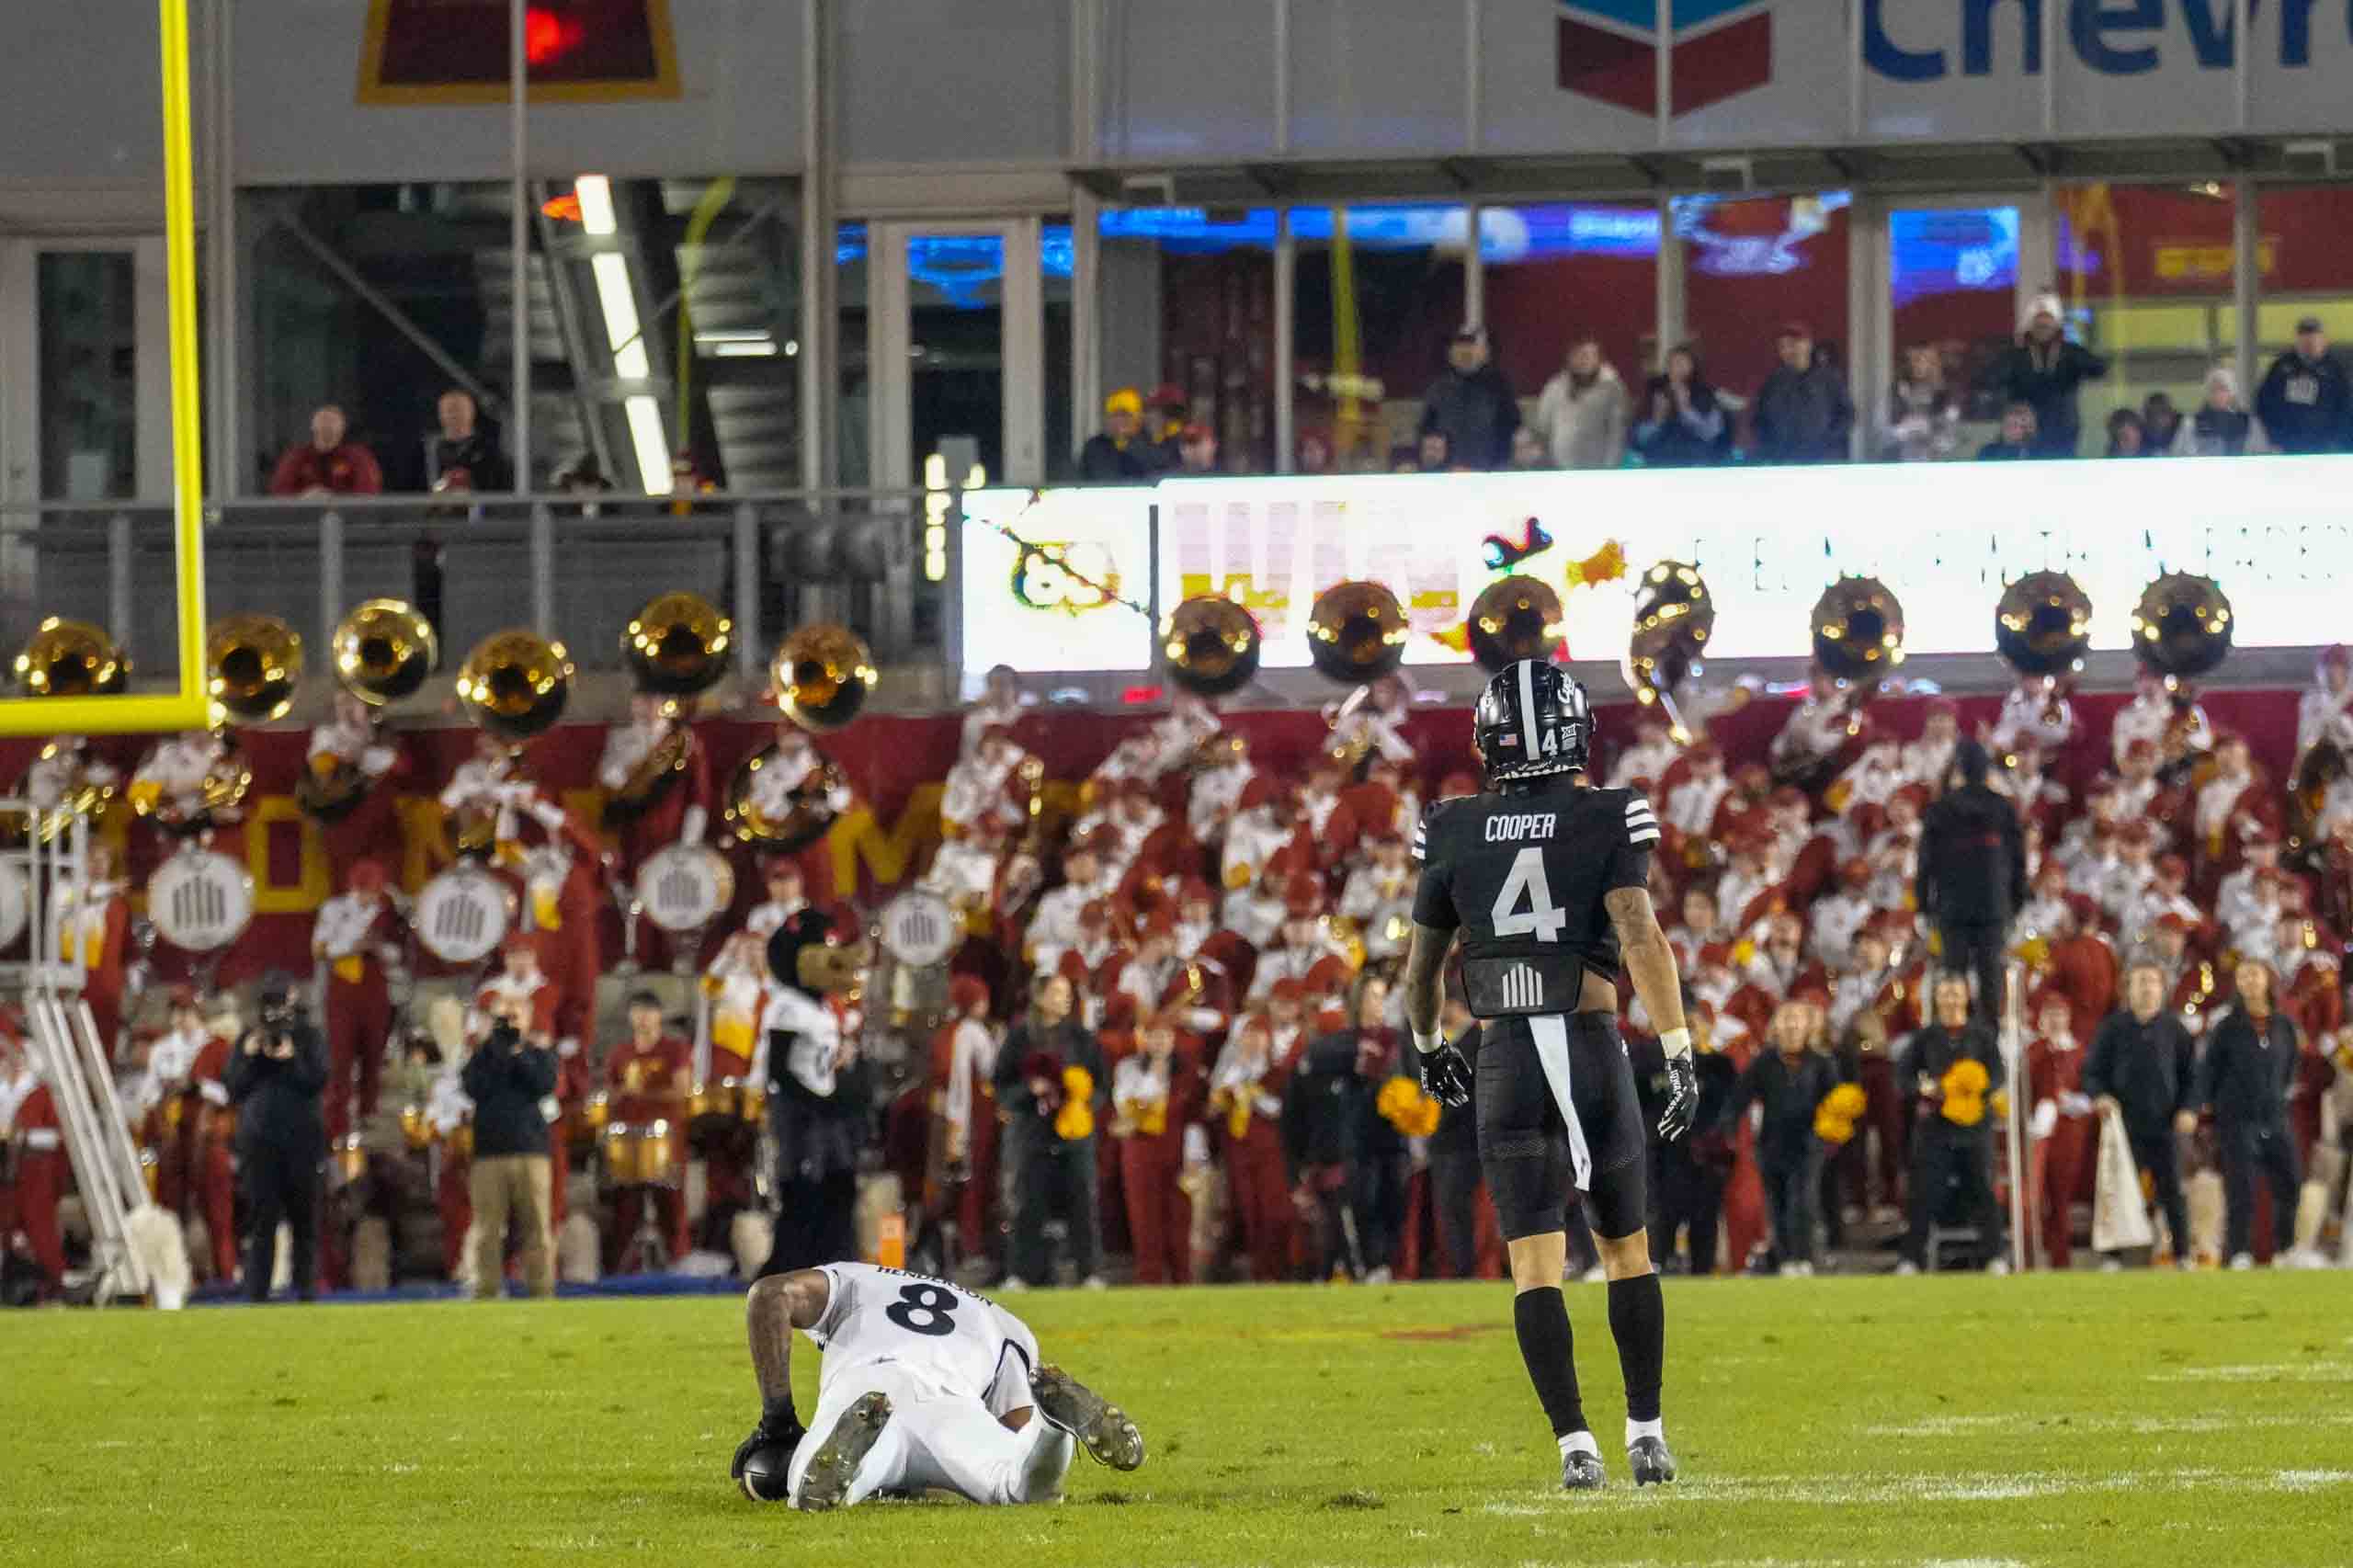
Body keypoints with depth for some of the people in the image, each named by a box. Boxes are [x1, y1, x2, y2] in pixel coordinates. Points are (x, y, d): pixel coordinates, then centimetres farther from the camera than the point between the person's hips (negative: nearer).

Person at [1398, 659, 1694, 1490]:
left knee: (1536, 1262, -1)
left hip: (1504, 1059, 1)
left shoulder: (1455, 835, 4)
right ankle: (1646, 1434, 14)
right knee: (1627, 1248, 15)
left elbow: (1421, 964, 14)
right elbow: (1641, 938, -15)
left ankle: (1574, 1442, -13)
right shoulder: (1606, 821, -3)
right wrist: (1679, 1052, -17)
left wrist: (1427, 1045, 32)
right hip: (1593, 1048, -1)